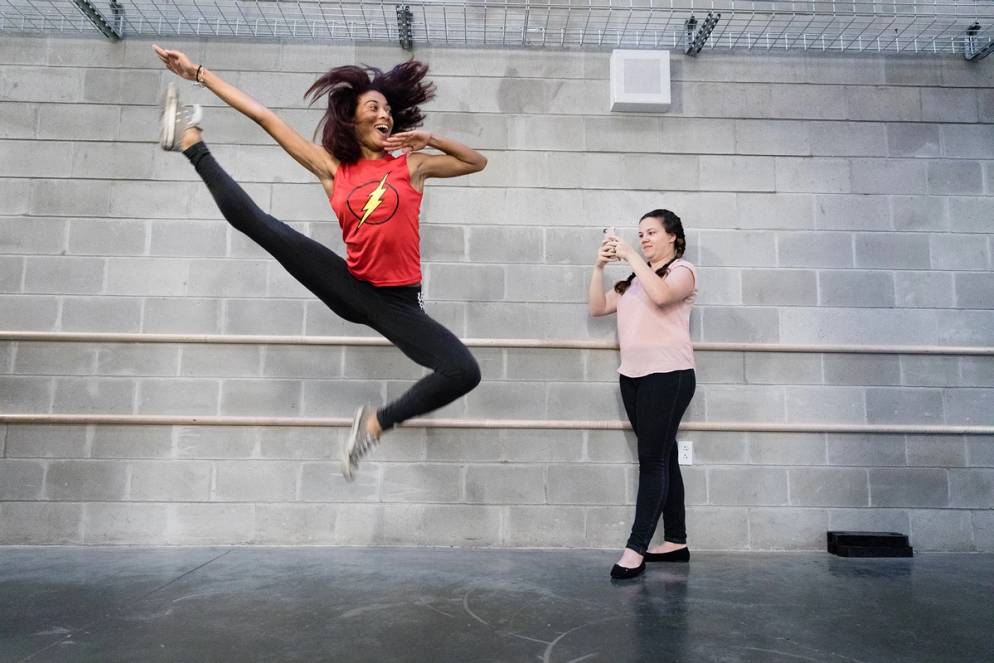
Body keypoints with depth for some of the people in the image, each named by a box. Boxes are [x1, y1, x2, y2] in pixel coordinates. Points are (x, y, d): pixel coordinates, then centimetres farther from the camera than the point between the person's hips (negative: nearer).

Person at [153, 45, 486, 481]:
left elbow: (478, 162, 11)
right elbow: (266, 118, 9)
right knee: (252, 220, -7)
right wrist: (197, 73, 12)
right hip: (350, 288, 1)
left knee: (464, 373, -24)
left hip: (397, 301, -1)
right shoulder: (332, 168, 8)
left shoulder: (410, 165, 7)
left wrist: (428, 139, -3)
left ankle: (376, 423, -6)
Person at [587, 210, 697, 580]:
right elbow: (597, 307, 12)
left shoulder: (682, 271, 1)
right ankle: (676, 542, 18)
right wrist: (600, 266, 0)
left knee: (652, 460, -9)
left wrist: (631, 256, -17)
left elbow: (661, 295, -22)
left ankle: (636, 549, -9)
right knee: (662, 458, 10)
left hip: (668, 375, -7)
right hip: (633, 376, 7)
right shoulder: (634, 280, 20)